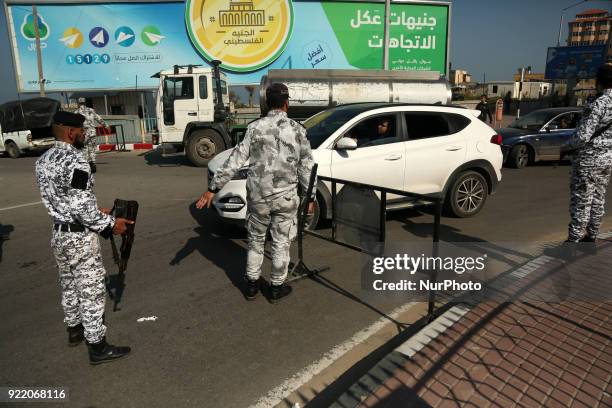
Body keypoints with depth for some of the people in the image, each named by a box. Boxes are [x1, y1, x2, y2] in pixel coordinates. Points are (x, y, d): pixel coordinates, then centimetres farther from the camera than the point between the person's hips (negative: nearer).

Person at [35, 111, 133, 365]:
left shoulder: (43, 160, 8)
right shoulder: (75, 161, -22)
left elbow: (60, 199, 12)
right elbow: (82, 207, -25)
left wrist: (97, 213, 14)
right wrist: (110, 224, -13)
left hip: (58, 232, 9)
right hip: (80, 236, -9)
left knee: (69, 285, 23)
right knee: (92, 290, 1)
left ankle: (74, 330, 41)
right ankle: (97, 347, 11)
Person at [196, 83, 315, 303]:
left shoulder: (255, 128, -3)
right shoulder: (297, 129, -2)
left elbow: (235, 160, -7)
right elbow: (306, 167, 0)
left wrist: (213, 188, -3)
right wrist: (310, 196, 10)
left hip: (258, 195, 1)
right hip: (285, 196, -1)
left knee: (255, 240, 18)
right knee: (281, 243, 12)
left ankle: (252, 284, 28)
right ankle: (277, 287, 24)